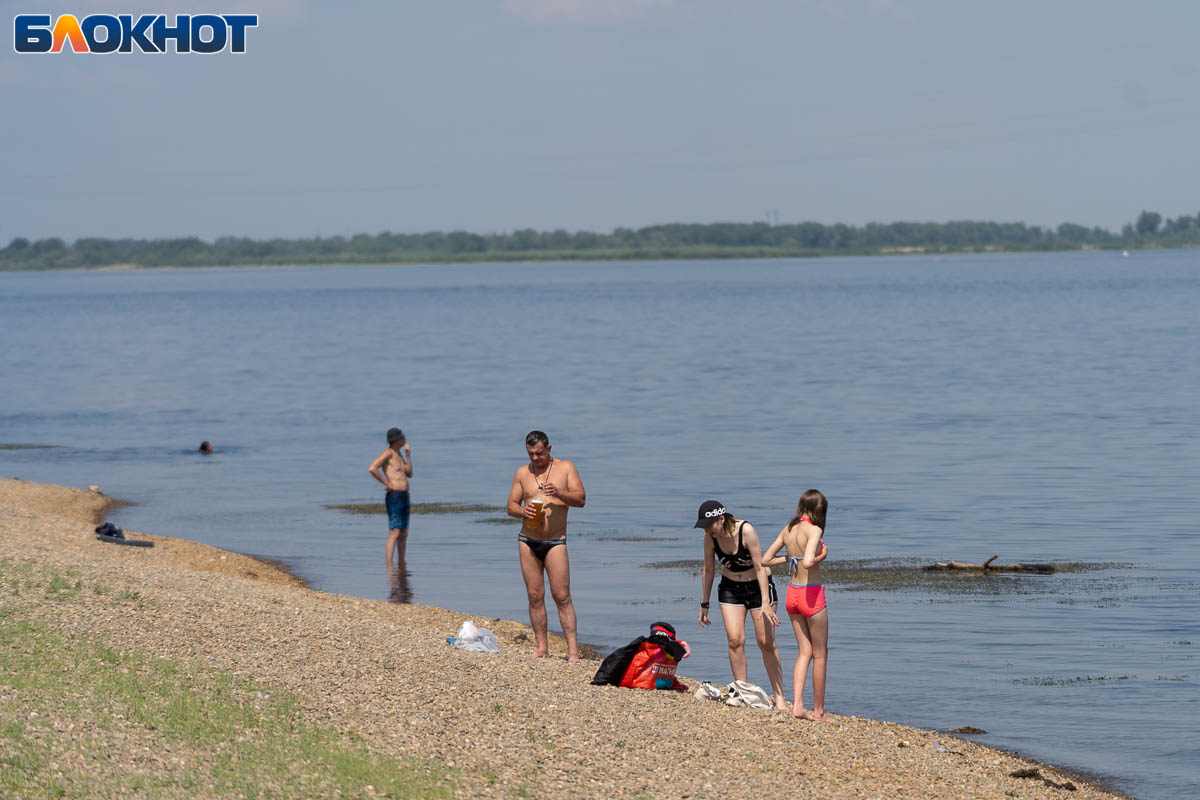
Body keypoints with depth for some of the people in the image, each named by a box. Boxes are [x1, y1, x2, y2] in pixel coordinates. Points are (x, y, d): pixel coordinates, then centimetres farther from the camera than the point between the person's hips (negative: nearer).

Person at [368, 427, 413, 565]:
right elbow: (372, 469, -23)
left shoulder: (399, 454, 18)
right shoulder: (388, 453, -10)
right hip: (394, 496, -9)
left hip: (404, 497, 9)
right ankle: (389, 565, -16)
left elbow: (409, 474, 20)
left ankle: (401, 563, 21)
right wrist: (386, 483, -17)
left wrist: (408, 455, 10)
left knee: (403, 534, 13)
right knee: (394, 533, -14)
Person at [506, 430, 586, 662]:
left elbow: (581, 499, -4)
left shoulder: (565, 468, 2)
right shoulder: (522, 473, 9)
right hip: (527, 541, 3)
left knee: (562, 596, -8)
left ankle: (573, 649, -10)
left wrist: (559, 493, -23)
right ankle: (541, 646, 9)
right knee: (535, 596, 4)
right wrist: (522, 511, -12)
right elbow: (511, 506, 11)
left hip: (555, 542, -3)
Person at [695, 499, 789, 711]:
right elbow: (708, 570, 0)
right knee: (735, 639, -10)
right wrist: (704, 604, 4)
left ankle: (779, 695, 4)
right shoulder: (710, 537, -13)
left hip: (758, 585, -4)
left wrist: (766, 603, -29)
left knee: (766, 642, -4)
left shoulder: (746, 531, -27)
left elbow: (760, 567, -25)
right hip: (730, 588, 4)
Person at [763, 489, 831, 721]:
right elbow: (808, 562, -30)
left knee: (805, 652, 14)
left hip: (792, 595, 7)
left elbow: (766, 560, 7)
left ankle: (798, 706, 3)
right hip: (811, 594, -7)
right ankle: (818, 711, 12)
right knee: (820, 655, 7)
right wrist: (822, 556, -11)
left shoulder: (788, 529, 4)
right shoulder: (813, 530, -16)